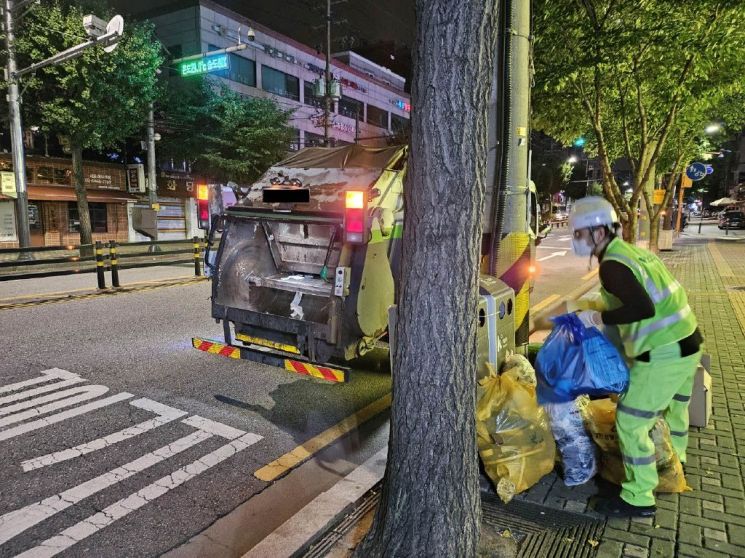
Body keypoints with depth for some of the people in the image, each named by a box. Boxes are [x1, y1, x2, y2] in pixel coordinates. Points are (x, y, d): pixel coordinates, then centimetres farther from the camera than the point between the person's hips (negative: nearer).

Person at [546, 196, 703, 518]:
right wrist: (602, 310, 15)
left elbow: (642, 308, -30)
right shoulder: (631, 251, 9)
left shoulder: (612, 264, -19)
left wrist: (599, 318, -19)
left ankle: (639, 499, 11)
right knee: (672, 409, 29)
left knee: (630, 422, -1)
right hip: (686, 345, 10)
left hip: (663, 355, -10)